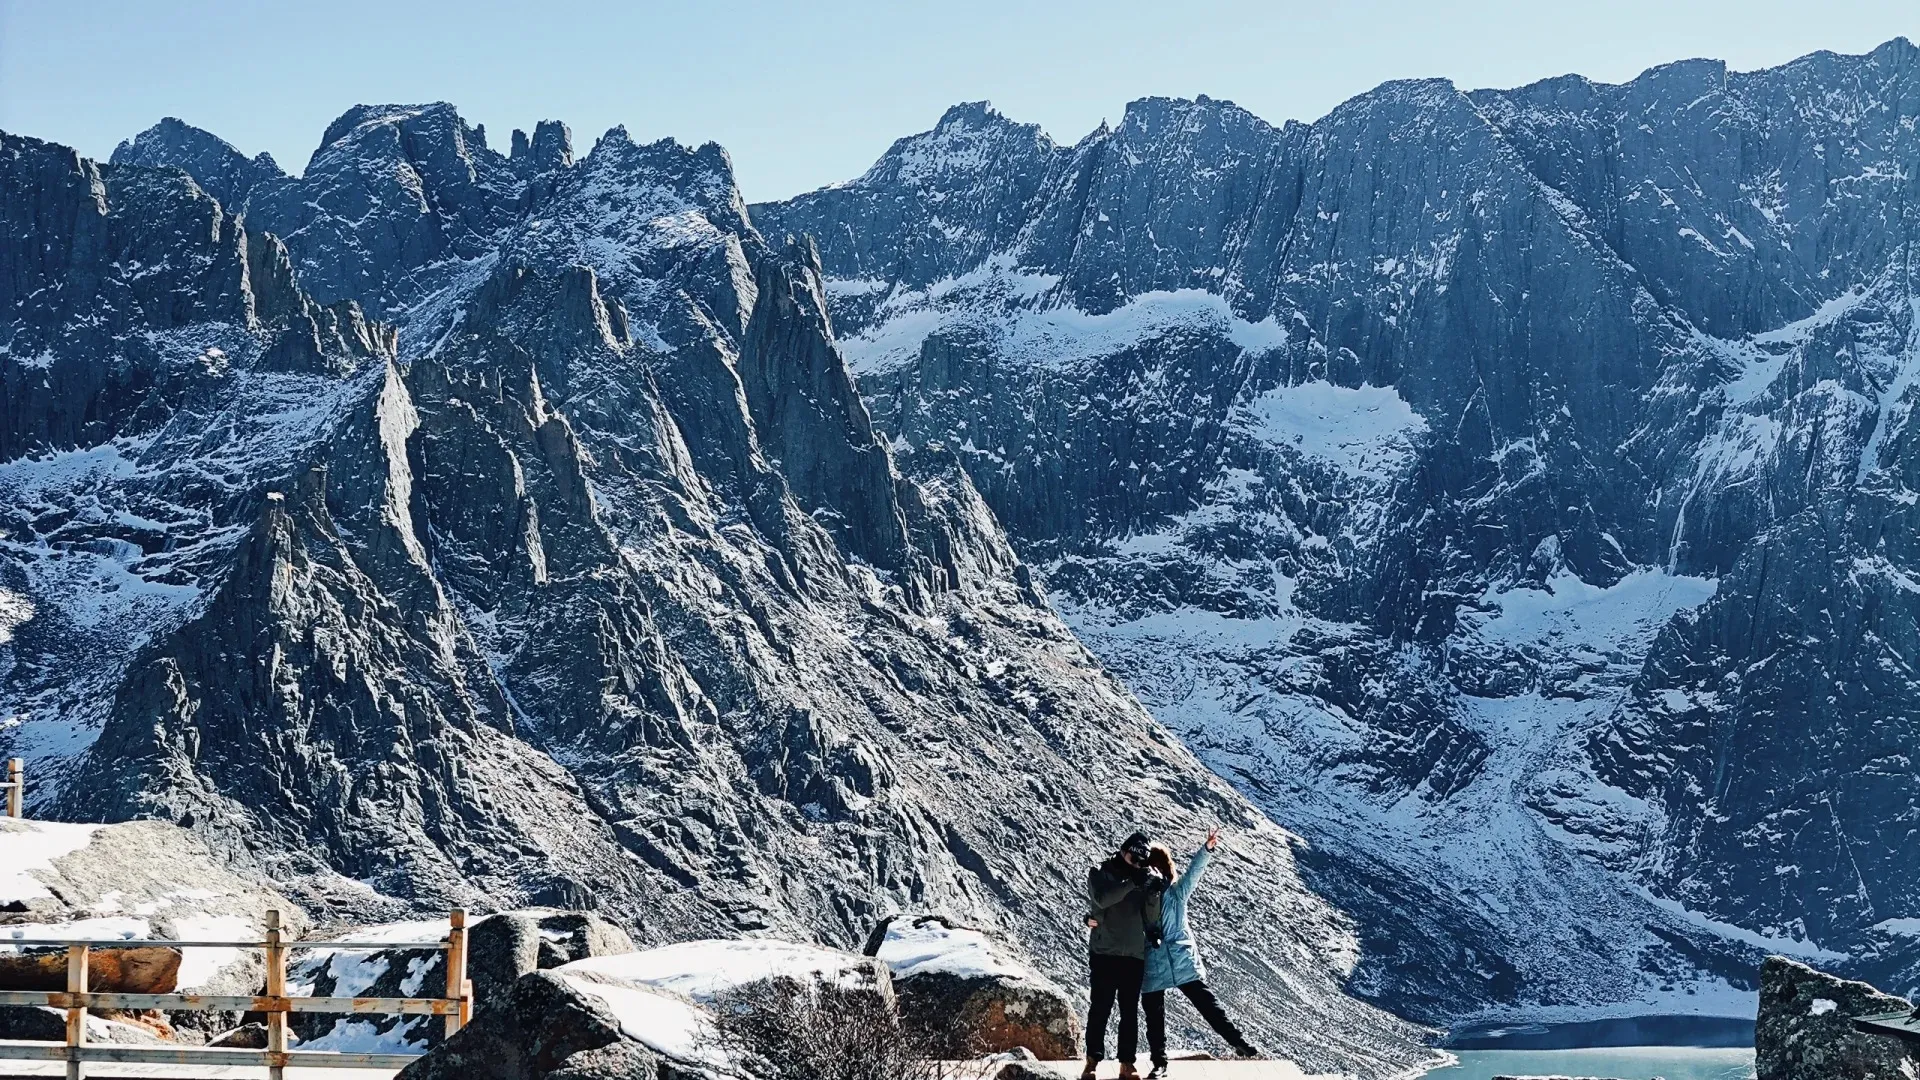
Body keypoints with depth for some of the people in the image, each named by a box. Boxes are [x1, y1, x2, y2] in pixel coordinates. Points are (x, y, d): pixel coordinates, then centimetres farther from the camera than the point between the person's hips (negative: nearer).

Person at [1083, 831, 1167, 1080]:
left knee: (1130, 1012, 2)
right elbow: (1103, 899, -18)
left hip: (1135, 956, 3)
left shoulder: (1141, 881, 12)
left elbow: (1151, 920, 3)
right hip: (1104, 954, -3)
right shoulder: (1100, 873, 3)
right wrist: (1132, 883, -24)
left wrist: (1155, 893, -12)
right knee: (1100, 1008, -3)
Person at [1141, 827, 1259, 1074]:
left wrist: (1207, 849, -31)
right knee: (1154, 1019, 8)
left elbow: (1193, 872, -14)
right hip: (1151, 970, 1)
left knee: (1209, 1006, 1)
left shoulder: (1175, 892, 0)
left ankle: (1239, 1043, 8)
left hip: (1183, 962, -1)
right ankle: (1159, 1064, 19)